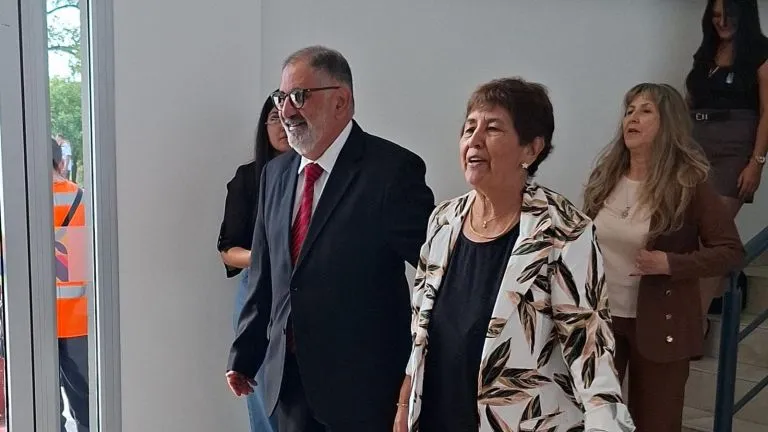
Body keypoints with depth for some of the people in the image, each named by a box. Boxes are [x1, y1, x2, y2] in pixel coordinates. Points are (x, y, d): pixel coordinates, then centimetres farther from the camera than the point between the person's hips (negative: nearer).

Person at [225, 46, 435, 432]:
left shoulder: (393, 170, -14)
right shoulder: (276, 173, 7)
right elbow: (264, 274, 11)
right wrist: (244, 355, 12)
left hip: (361, 382, -5)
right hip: (288, 375, 6)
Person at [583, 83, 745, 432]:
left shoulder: (688, 185, -11)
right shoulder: (604, 178, 1)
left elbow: (731, 250, -9)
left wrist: (671, 264, -21)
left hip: (658, 325, -3)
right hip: (600, 317, 3)